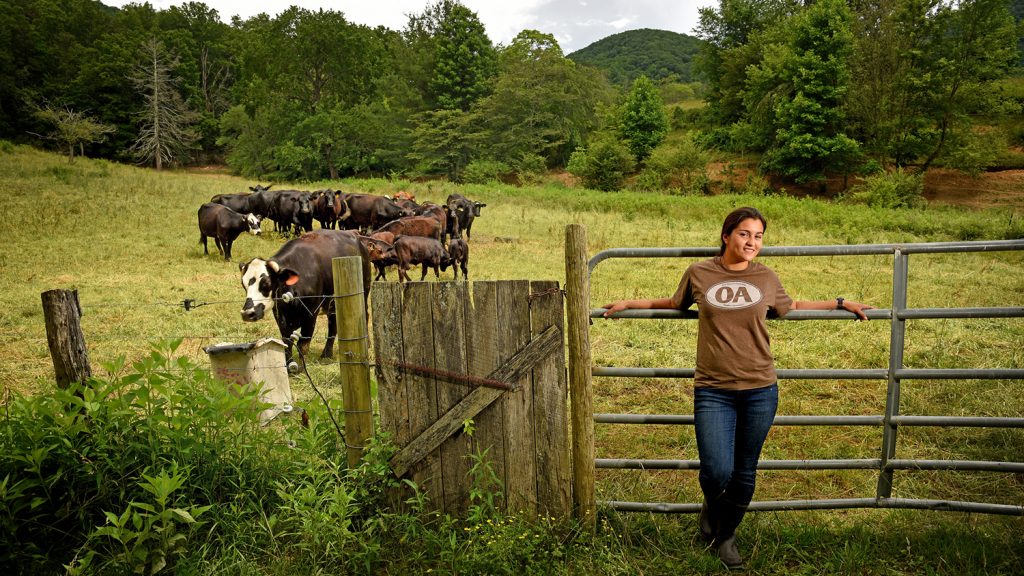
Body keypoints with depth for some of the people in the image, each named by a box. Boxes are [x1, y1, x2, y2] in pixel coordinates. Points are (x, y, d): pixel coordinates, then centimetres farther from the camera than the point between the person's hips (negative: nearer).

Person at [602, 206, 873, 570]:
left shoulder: (766, 278, 5)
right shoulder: (699, 274, 0)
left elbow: (792, 307, 24)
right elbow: (675, 304, 19)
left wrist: (840, 304, 23)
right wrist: (631, 303, 17)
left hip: (759, 391, 2)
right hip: (713, 391, -2)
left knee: (744, 473, 11)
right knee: (716, 472, -12)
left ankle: (726, 536, 36)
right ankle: (711, 506, 26)